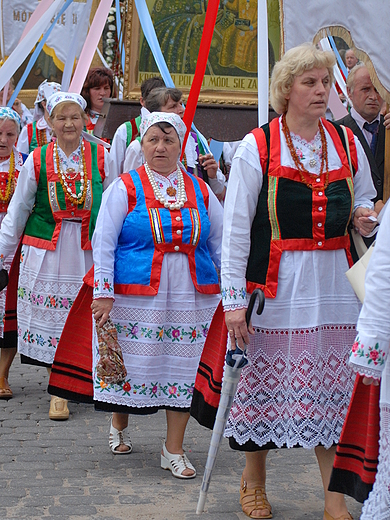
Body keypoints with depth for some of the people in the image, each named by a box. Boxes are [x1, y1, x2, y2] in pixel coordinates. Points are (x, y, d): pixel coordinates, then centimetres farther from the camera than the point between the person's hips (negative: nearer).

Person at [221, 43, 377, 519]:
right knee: (265, 381, 5)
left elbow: (364, 207, 23)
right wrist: (233, 298, -11)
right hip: (275, 284, -3)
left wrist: (365, 219, -3)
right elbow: (235, 228, -5)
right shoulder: (257, 146, -3)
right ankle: (253, 480, 27)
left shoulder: (347, 144, 10)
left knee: (331, 386, 4)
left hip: (334, 282, 3)